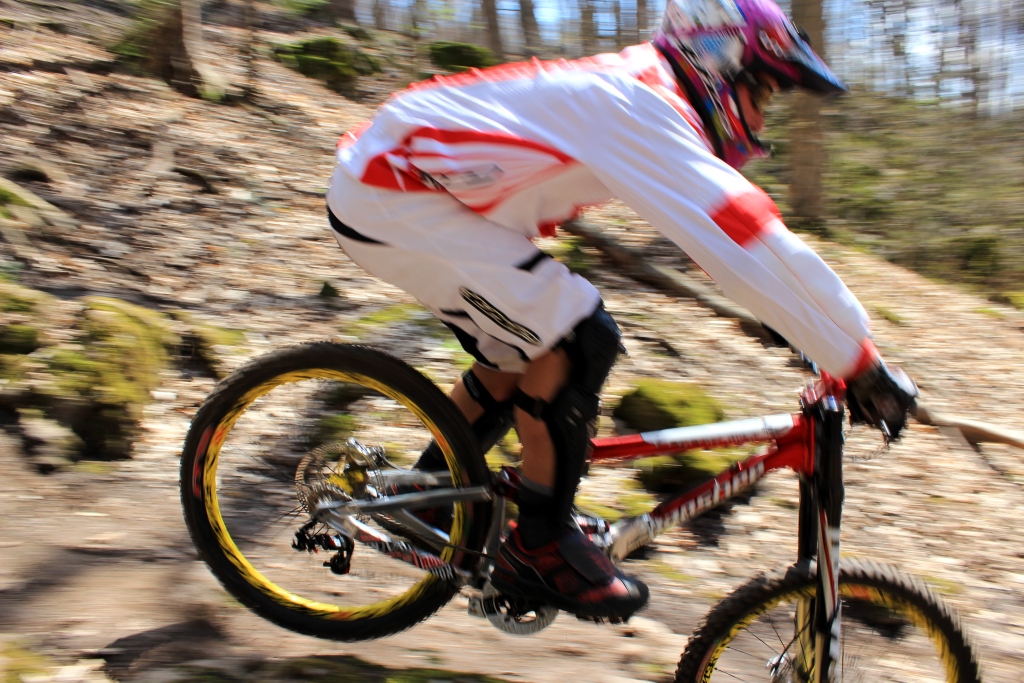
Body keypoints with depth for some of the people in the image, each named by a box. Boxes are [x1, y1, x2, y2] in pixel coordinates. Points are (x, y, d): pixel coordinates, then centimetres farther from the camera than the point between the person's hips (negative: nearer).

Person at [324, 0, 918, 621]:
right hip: (390, 198, -10)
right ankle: (540, 549, -3)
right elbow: (751, 254, -27)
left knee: (524, 354, 15)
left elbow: (742, 230, 14)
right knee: (581, 340, -17)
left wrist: (835, 339, 14)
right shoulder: (640, 107, -22)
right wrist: (862, 364, -20)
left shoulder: (634, 96, 9)